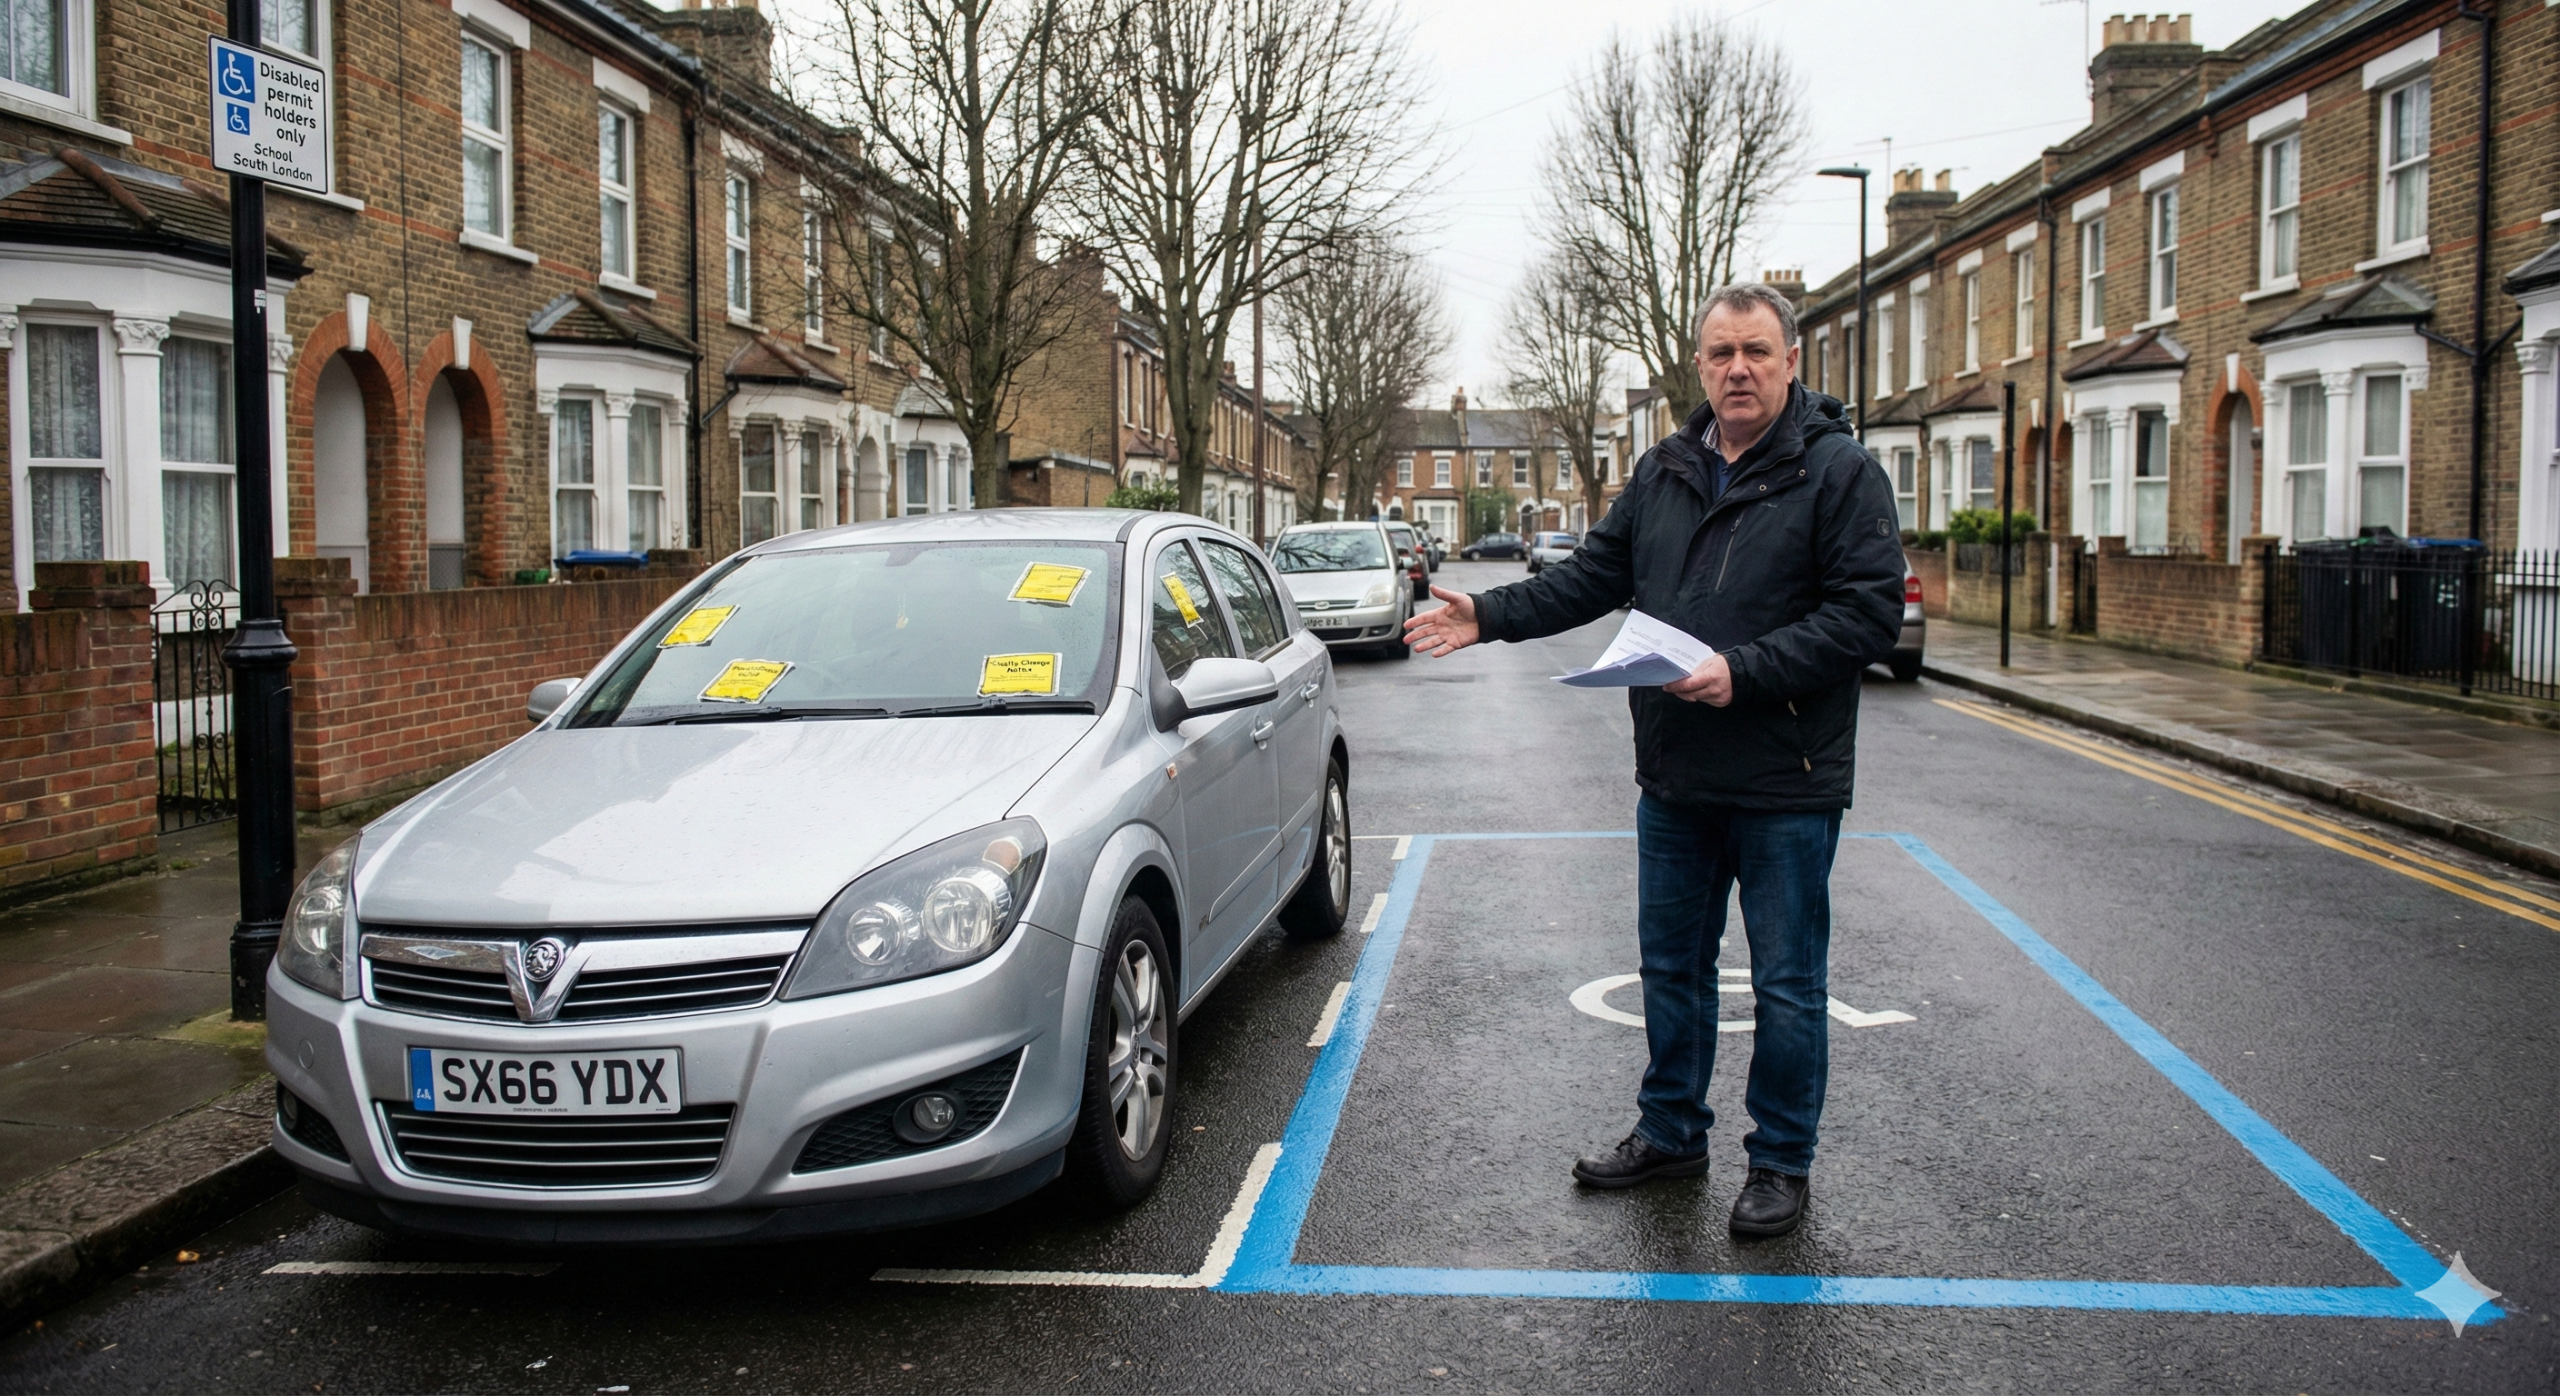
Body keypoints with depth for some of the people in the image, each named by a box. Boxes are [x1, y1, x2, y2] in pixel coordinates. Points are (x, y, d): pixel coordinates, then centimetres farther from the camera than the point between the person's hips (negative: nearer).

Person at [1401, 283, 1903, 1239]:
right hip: (1675, 777, 6)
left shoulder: (1839, 471, -9)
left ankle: (1781, 1163, 21)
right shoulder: (1664, 472, 10)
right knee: (1671, 967, 17)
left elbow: (1869, 612, -16)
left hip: (1786, 784, -6)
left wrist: (1745, 672, -24)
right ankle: (1670, 1133, 33)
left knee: (1788, 984, 5)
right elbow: (1594, 576, 14)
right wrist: (1489, 617, 3)